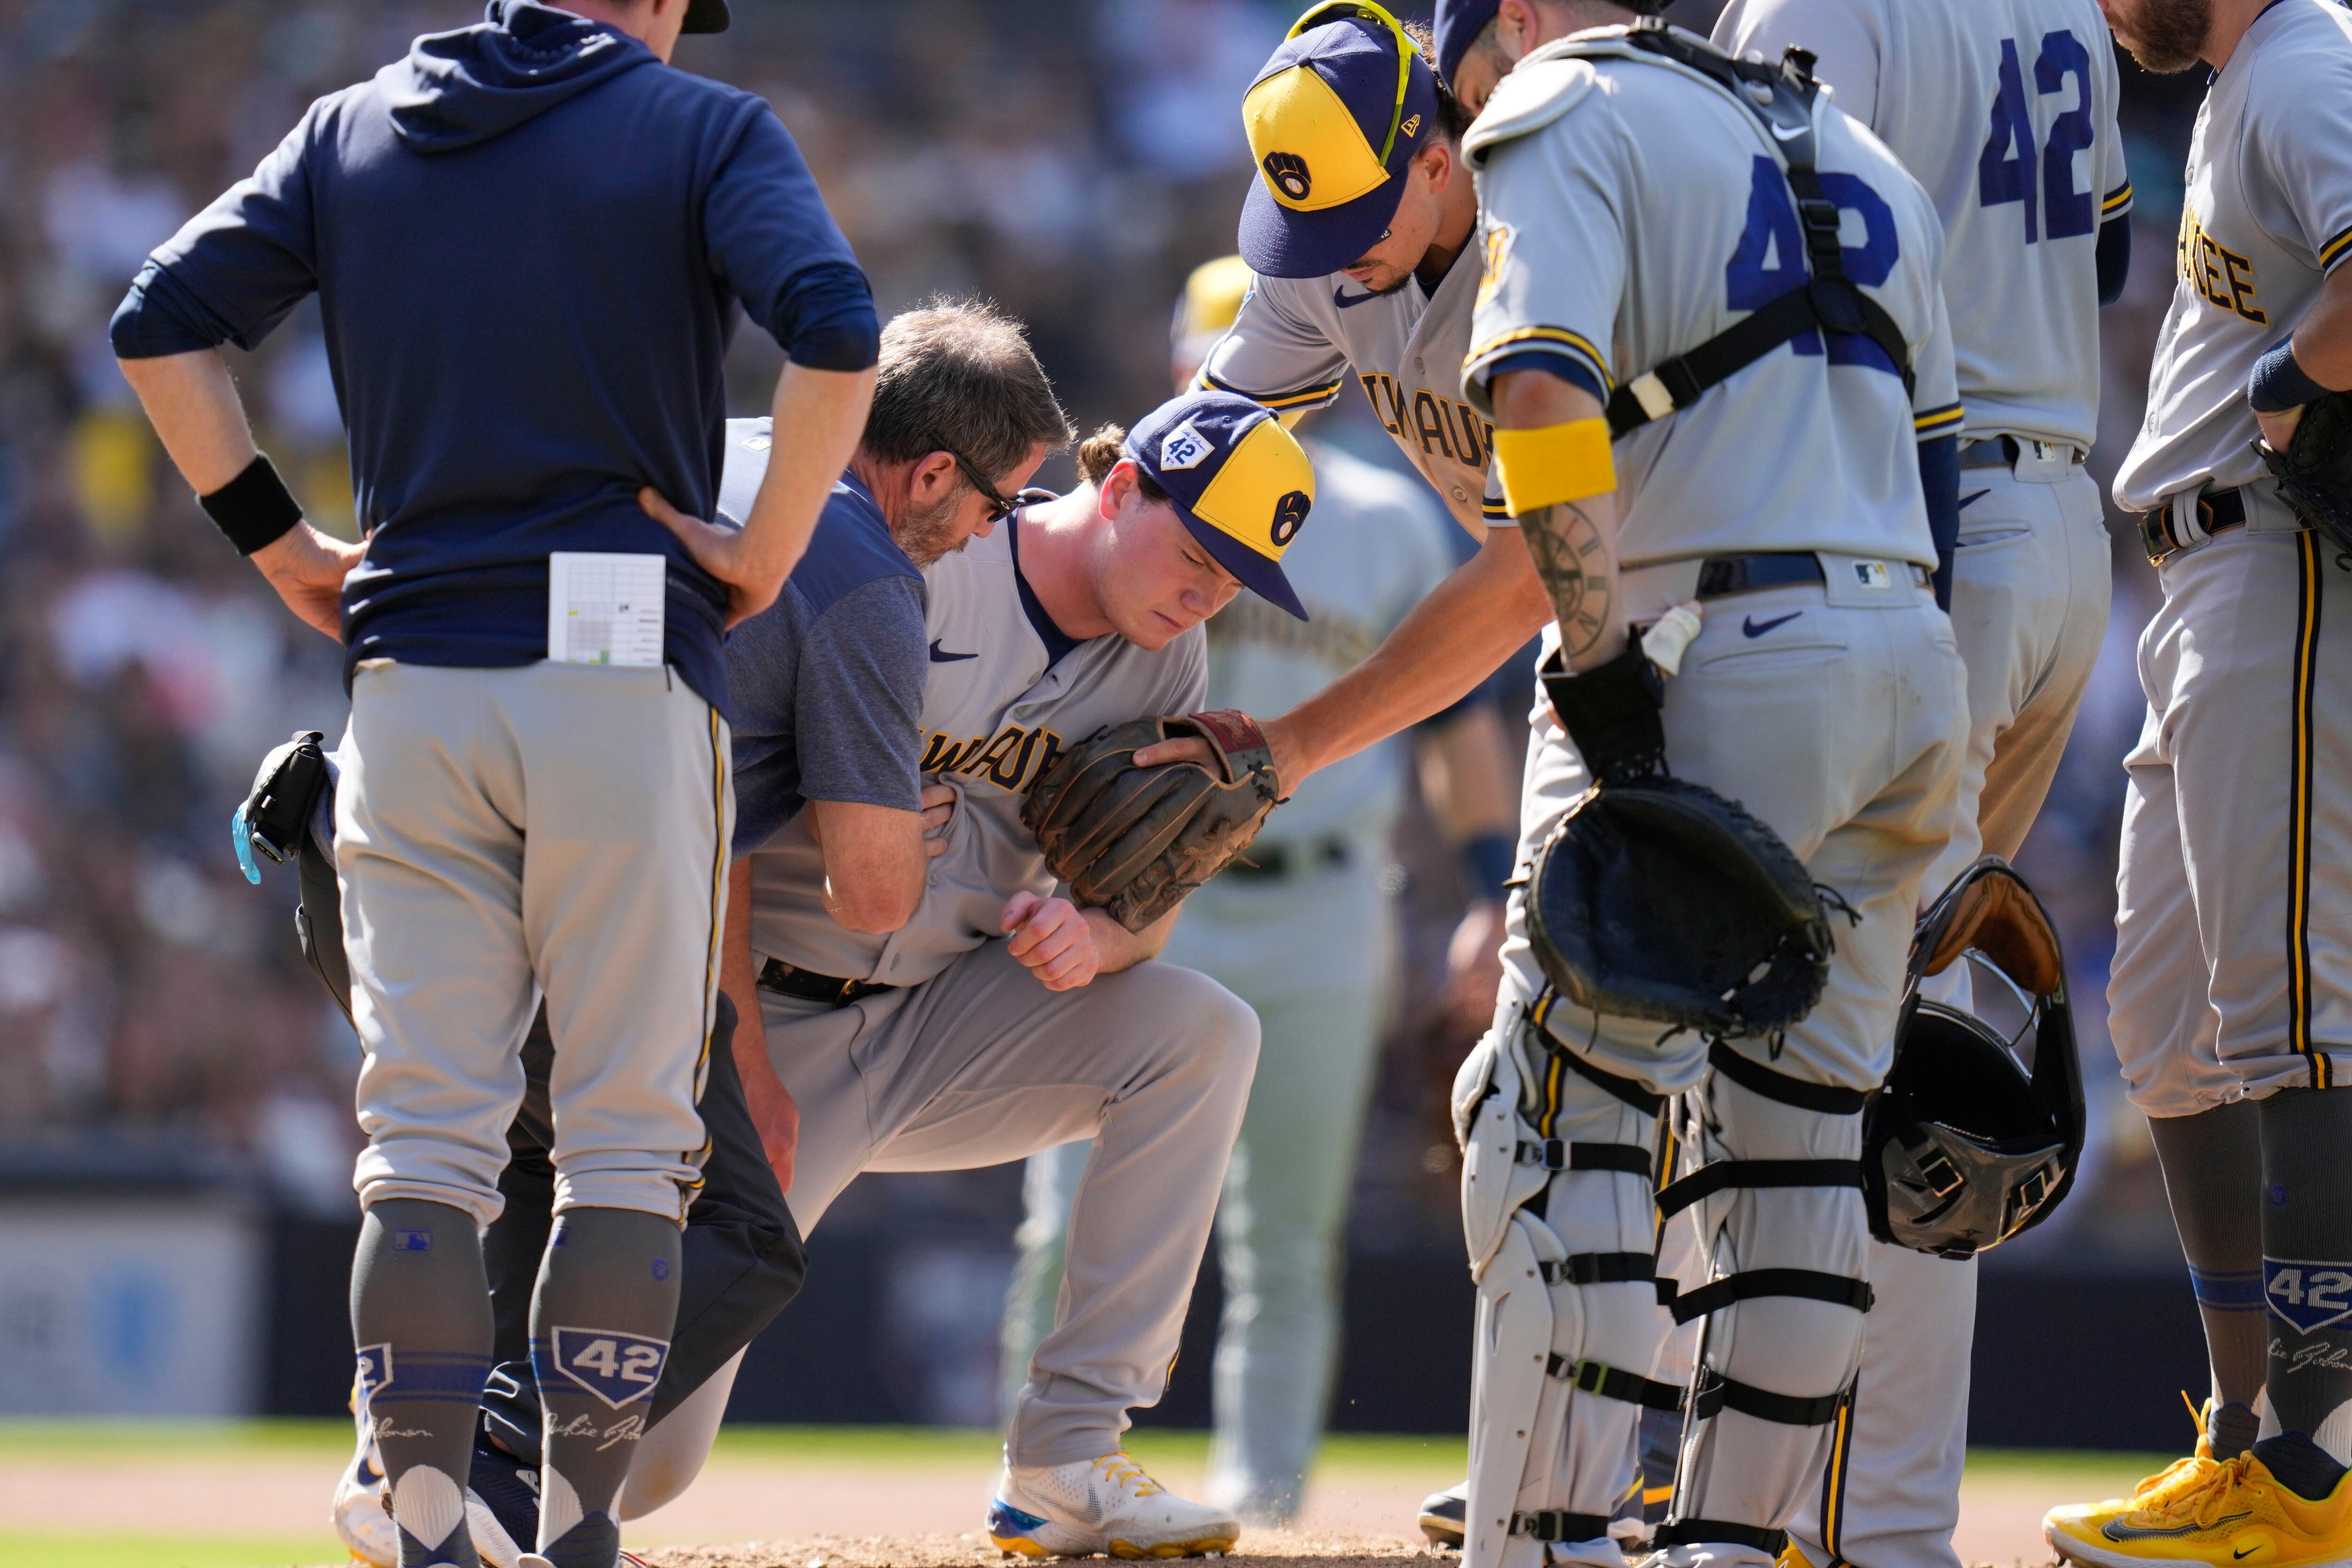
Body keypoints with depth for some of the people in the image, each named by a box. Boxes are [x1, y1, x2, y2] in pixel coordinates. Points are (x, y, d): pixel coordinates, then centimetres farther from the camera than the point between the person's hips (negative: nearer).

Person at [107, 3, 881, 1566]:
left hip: (411, 677, 3)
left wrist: (280, 540, 10)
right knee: (628, 1135, 3)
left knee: (425, 1131, 3)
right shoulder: (704, 128, 2)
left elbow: (161, 323, 7)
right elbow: (834, 323, -16)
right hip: (625, 675, -3)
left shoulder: (356, 131, 14)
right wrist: (769, 548, -7)